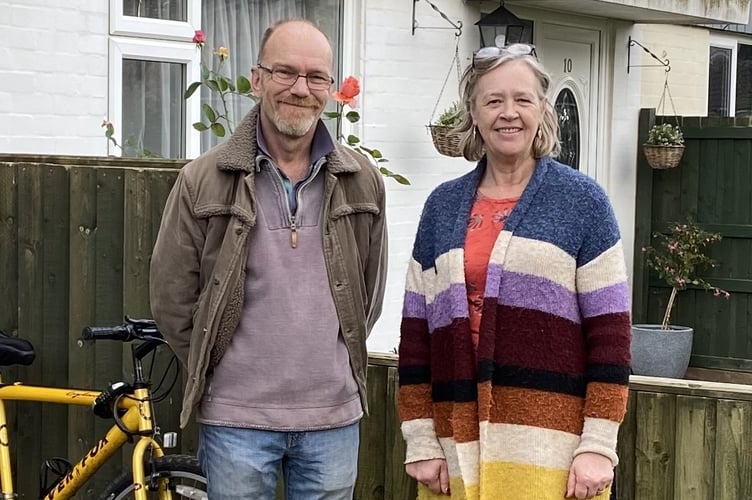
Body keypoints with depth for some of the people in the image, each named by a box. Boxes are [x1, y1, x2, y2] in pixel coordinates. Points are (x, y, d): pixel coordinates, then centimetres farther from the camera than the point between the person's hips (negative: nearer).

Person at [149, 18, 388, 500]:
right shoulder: (203, 180, -4)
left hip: (334, 416, 2)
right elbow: (172, 299, 1)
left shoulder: (362, 180, 3)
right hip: (235, 418, -2)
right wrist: (216, 370, 6)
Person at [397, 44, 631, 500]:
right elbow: (416, 334, 10)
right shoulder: (443, 206, 11)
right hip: (459, 449, 3)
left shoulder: (582, 201, 2)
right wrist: (421, 442, 5)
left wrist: (599, 446, -8)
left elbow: (610, 333, -2)